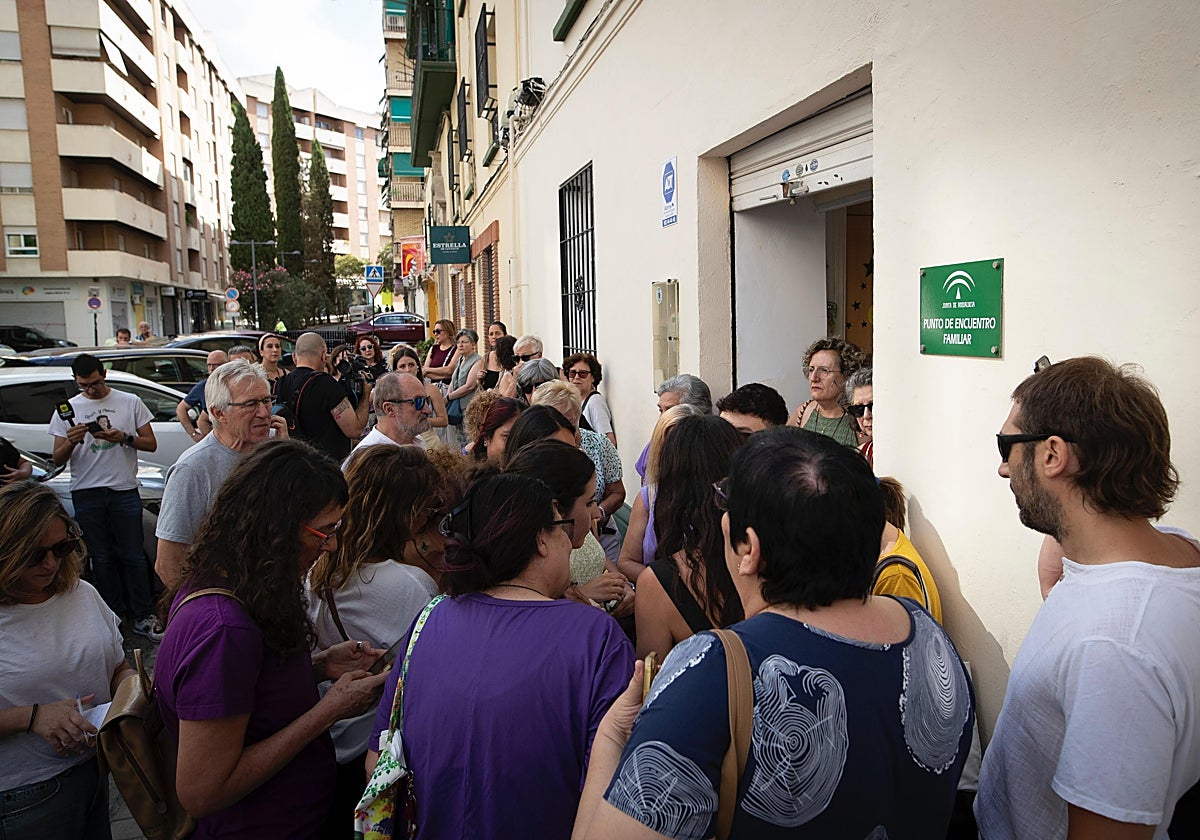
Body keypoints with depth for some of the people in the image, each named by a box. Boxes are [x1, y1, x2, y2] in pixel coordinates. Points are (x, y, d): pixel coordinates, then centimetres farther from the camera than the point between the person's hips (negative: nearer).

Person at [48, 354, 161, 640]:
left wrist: (124, 438, -14)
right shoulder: (68, 409, 8)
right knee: (102, 558, 9)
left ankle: (143, 617, 4)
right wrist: (71, 442, -15)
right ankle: (113, 616, 19)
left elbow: (151, 444, 5)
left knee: (132, 556, 0)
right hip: (86, 494, 2)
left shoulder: (130, 402, 5)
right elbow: (57, 459, 6)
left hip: (125, 490, -1)